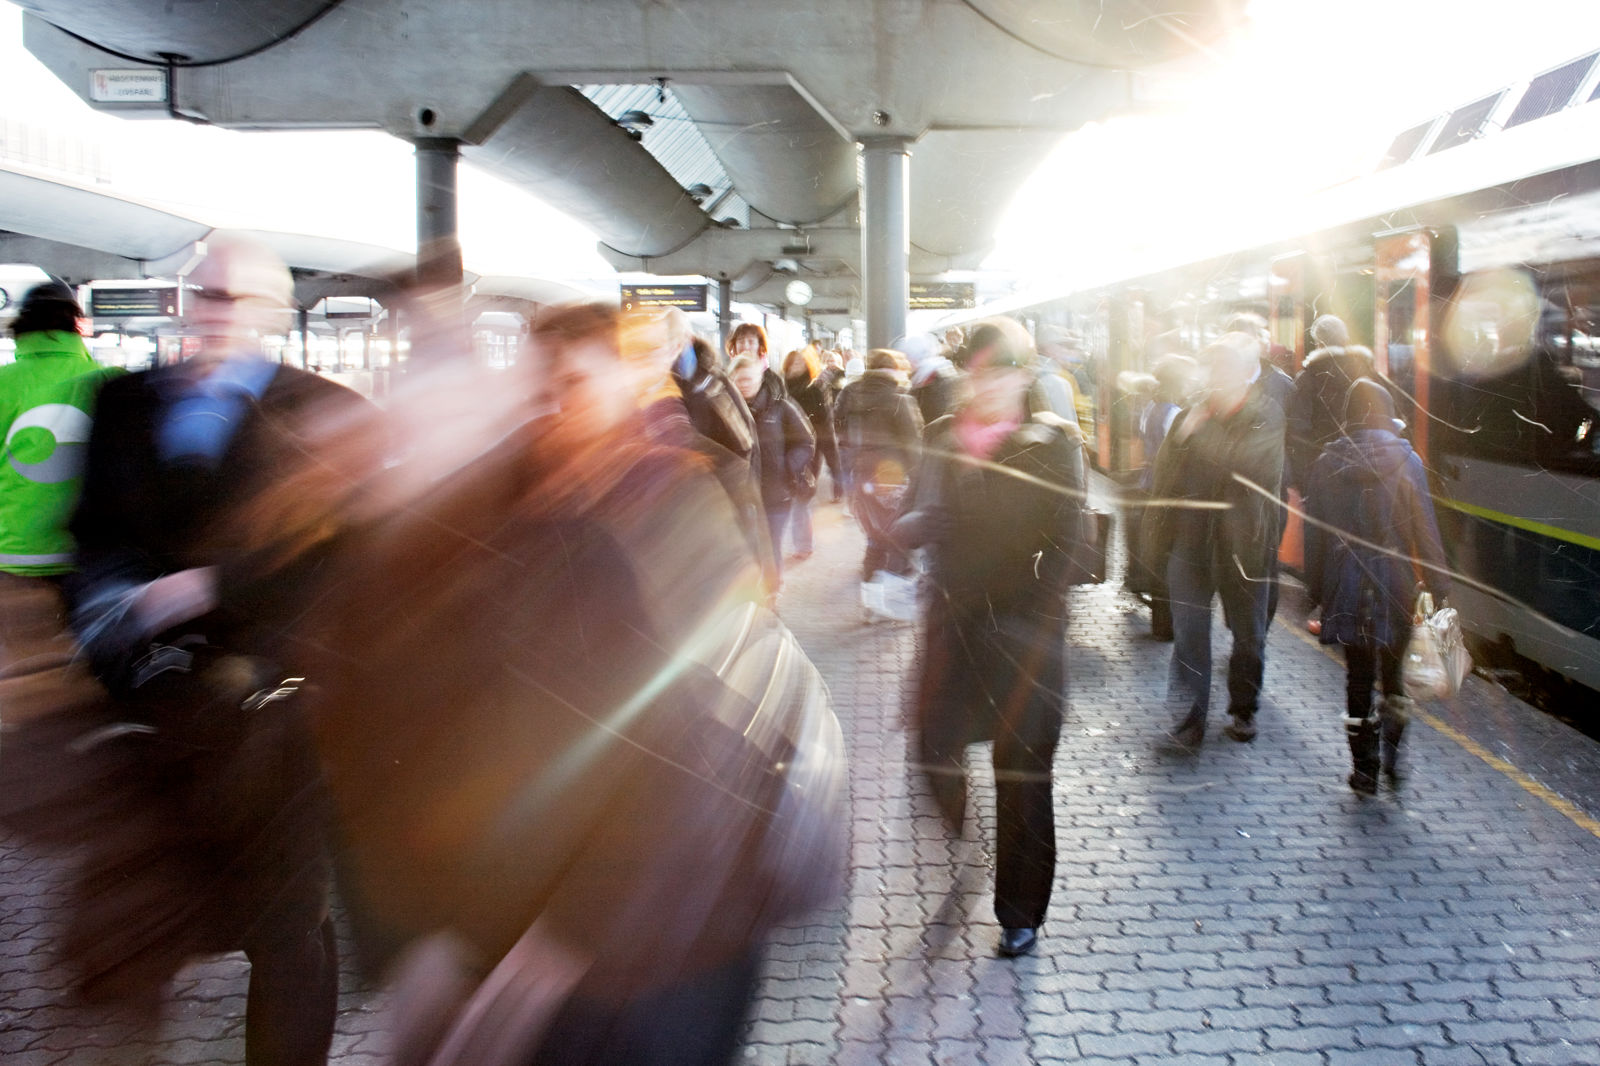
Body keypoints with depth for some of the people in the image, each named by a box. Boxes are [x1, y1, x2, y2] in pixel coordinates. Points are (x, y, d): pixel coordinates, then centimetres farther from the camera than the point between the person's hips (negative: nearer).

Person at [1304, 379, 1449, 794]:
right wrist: (1438, 585, 0)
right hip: (1395, 584, 0)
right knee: (1392, 670, 15)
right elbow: (1425, 529, -4)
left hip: (1346, 587, 1)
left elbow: (1315, 533, 3)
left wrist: (1316, 589, 10)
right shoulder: (1406, 460, -5)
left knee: (1358, 675, 8)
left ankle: (1365, 768, 10)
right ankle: (1391, 755, 4)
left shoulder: (1326, 464, -1)